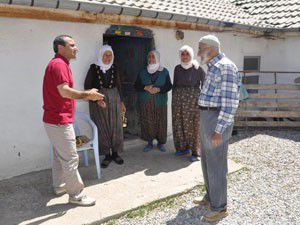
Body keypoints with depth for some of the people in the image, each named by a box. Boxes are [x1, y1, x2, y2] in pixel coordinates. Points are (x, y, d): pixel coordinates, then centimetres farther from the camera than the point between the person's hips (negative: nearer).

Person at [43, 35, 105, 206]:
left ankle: (60, 186, 34)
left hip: (56, 120, 11)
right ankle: (77, 195, 5)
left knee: (60, 155, 20)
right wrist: (87, 94, -16)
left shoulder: (60, 64, 17)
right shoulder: (59, 64, -16)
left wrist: (86, 95, 12)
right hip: (60, 121, -11)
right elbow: (65, 92, -27)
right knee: (70, 158, -4)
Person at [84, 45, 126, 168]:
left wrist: (121, 101, 12)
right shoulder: (94, 68, -3)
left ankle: (115, 153, 15)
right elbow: (87, 86, -4)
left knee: (115, 126, 3)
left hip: (113, 100, 3)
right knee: (102, 127, 0)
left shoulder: (114, 68, 7)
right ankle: (107, 155, 10)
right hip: (98, 100, -3)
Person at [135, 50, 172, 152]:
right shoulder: (143, 72, 9)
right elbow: (136, 85, 6)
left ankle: (161, 143, 16)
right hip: (146, 102, 1)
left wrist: (159, 89, -16)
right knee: (147, 122, 0)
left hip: (160, 102, -1)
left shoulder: (164, 72, 5)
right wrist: (146, 87, -13)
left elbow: (169, 85, 0)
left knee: (160, 122, 0)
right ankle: (149, 143, 13)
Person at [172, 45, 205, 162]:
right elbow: (174, 84, 13)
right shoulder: (177, 68, 7)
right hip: (178, 99, 4)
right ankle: (183, 148, 24)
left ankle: (195, 152, 6)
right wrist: (174, 99, 10)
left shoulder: (198, 69, -4)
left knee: (193, 125, -2)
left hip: (193, 99, -4)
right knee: (179, 124, 8)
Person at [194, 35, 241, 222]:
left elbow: (231, 102, -20)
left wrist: (219, 130, -23)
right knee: (207, 160, 18)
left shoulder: (226, 67, -16)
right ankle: (211, 197, 34)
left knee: (216, 165, -1)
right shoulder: (214, 67, 15)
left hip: (217, 120, -10)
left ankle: (220, 207, 14)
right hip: (207, 117, 10)